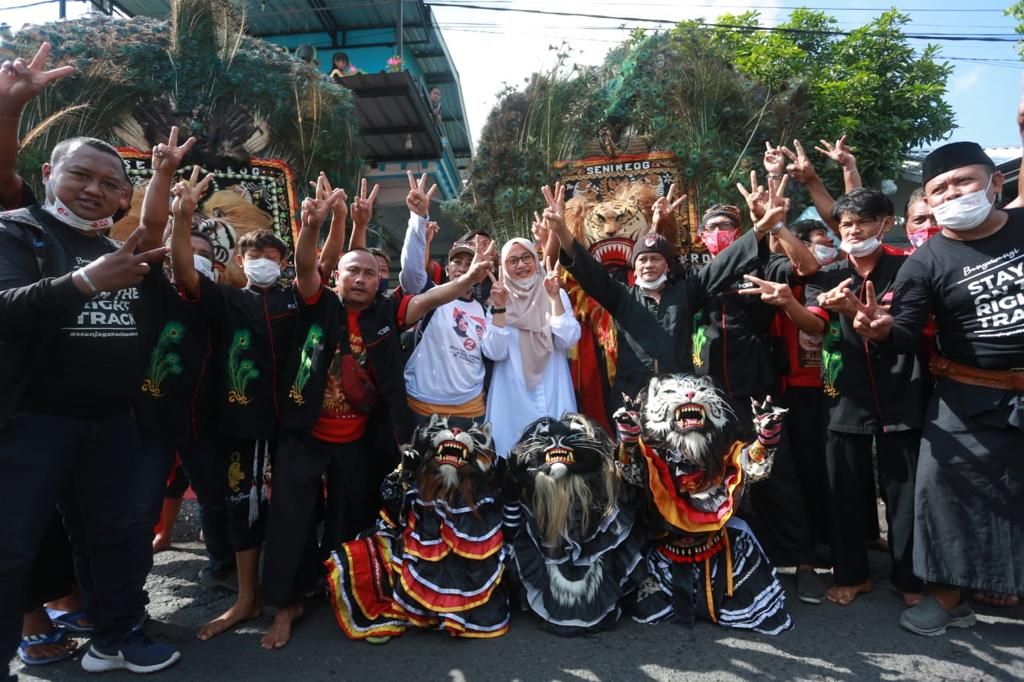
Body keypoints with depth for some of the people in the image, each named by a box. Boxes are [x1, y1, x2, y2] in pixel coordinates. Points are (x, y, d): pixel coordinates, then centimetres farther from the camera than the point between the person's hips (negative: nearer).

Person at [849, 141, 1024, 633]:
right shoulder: (927, 262, -7)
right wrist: (881, 330, -32)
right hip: (969, 399, -1)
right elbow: (905, 335, -11)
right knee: (944, 488, 1)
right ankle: (949, 598, 18)